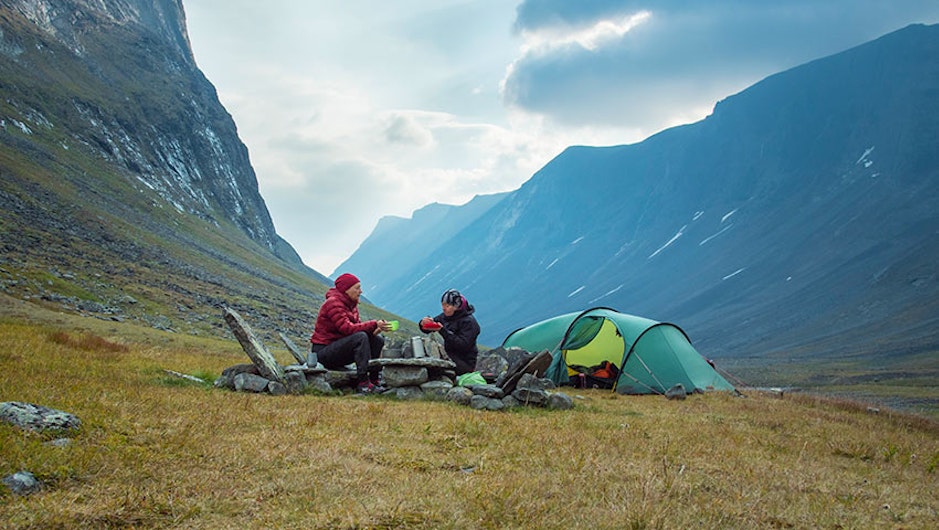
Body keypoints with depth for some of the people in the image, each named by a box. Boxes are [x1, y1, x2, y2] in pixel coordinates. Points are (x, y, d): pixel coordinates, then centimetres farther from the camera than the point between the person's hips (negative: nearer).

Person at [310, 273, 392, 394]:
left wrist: (374, 330, -15)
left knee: (378, 339, -2)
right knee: (361, 337, -30)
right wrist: (374, 324, -30)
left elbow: (357, 325, 6)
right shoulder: (333, 303, -18)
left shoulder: (351, 304, 12)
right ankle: (363, 384, -32)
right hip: (323, 351, -9)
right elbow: (347, 328, -28)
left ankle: (374, 381, -6)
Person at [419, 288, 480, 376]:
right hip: (450, 356, 8)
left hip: (465, 362, -8)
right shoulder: (445, 316, 9)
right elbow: (427, 330, 13)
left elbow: (463, 345, -26)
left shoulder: (469, 321, -14)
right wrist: (423, 323, -13)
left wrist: (442, 330, -28)